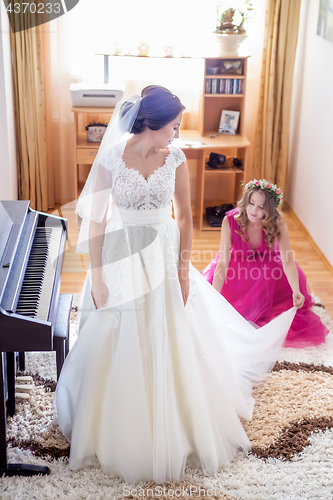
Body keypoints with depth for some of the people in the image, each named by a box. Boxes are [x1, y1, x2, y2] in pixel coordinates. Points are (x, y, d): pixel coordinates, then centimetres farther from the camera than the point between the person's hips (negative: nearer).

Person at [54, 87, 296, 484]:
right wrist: (97, 276, -9)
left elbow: (184, 217, 1)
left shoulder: (175, 159, -6)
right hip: (122, 260, -2)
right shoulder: (110, 159, -14)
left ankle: (174, 429, 34)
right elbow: (95, 220, -9)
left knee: (170, 345, 11)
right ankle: (117, 428, 35)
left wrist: (183, 269, -4)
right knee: (118, 351, 11)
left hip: (164, 258, 2)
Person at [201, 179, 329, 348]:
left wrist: (296, 291, -46)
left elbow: (288, 261, -29)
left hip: (268, 265, 0)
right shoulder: (230, 221, -29)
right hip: (238, 265, 0)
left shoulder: (278, 224, -26)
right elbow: (223, 263, -29)